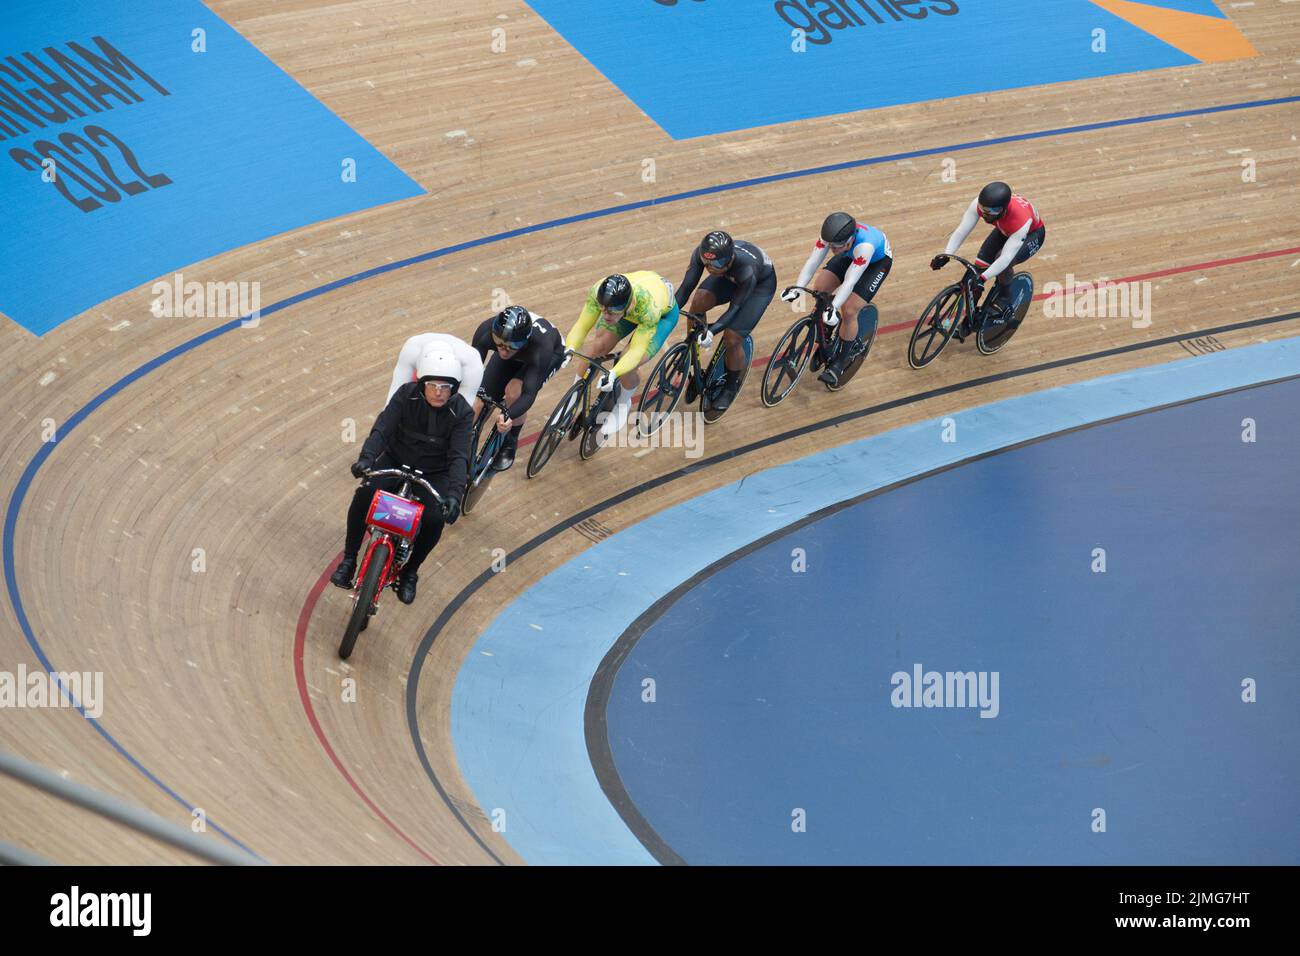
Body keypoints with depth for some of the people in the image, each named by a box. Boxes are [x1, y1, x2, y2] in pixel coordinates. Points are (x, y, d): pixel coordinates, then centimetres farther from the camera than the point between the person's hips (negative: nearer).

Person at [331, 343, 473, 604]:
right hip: (396, 461, 1)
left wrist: (455, 493, -42)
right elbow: (382, 428, -24)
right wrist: (366, 457, -44)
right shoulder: (407, 395, -15)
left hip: (433, 473, -1)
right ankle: (349, 560, -7)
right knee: (364, 495, -26)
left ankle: (410, 572, 1)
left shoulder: (462, 413, -18)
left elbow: (459, 456, -25)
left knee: (434, 519, -26)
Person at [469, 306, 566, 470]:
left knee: (514, 391, -26)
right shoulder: (486, 331, -39)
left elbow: (529, 394, -46)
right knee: (481, 400, -10)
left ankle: (510, 444, -2)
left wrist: (509, 416, -65)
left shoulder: (541, 347, -45)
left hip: (552, 353, -4)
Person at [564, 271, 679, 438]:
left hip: (664, 312, -4)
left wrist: (613, 374, -62)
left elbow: (636, 350, -46)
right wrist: (569, 350, -53)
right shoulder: (598, 292, -37)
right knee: (597, 347, -15)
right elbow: (582, 326, -33)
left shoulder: (648, 307, -46)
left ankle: (623, 404, 12)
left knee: (627, 369, -20)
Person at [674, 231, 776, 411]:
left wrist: (712, 331, -48)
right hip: (730, 278, 5)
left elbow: (735, 307, -35)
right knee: (698, 303, -23)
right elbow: (686, 286, -26)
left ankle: (731, 386, 14)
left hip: (761, 283, -5)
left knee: (732, 339, -14)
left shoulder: (746, 266, -43)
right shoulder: (701, 254, -32)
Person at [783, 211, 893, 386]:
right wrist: (798, 287, -47)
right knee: (819, 290, -11)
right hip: (851, 255, 5)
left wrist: (834, 307, -56)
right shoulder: (830, 236, -31)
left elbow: (849, 281, -46)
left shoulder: (865, 245, -44)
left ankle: (839, 363, 3)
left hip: (878, 260, -5)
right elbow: (812, 262, -33)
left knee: (849, 311, -16)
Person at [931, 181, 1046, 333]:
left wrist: (983, 278, -55)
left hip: (1032, 233, -5)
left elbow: (1006, 257, -46)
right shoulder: (979, 204, -33)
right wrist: (946, 255, -45)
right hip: (1004, 229, 5)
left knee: (1003, 265, -30)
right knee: (979, 267, -7)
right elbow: (961, 231, -31)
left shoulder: (1021, 220, -44)